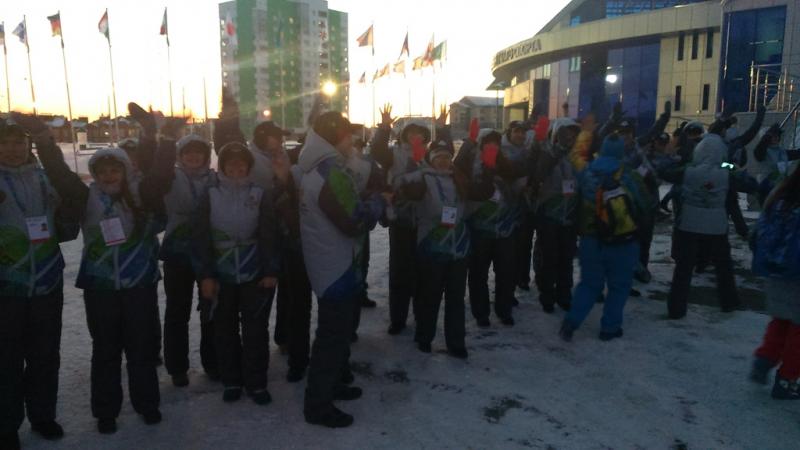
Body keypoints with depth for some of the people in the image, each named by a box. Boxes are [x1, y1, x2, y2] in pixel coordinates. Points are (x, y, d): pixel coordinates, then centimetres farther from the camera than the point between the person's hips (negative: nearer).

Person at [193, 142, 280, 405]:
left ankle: (257, 383, 18)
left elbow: (269, 236, -3)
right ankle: (231, 381, 26)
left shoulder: (260, 195, -2)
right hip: (221, 277, 1)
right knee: (225, 330, 10)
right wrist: (205, 275, -8)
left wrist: (271, 272, -7)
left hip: (255, 276, -1)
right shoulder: (211, 196, -1)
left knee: (256, 330, 5)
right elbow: (201, 239, -2)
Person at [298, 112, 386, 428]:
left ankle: (331, 384, 38)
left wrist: (368, 202, 5)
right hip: (337, 267, -10)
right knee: (333, 336, 1)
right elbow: (355, 222, -24)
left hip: (327, 263, 10)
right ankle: (318, 405, 13)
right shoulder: (331, 173, -23)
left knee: (334, 330, 23)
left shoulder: (315, 169, 9)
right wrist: (379, 201, -9)